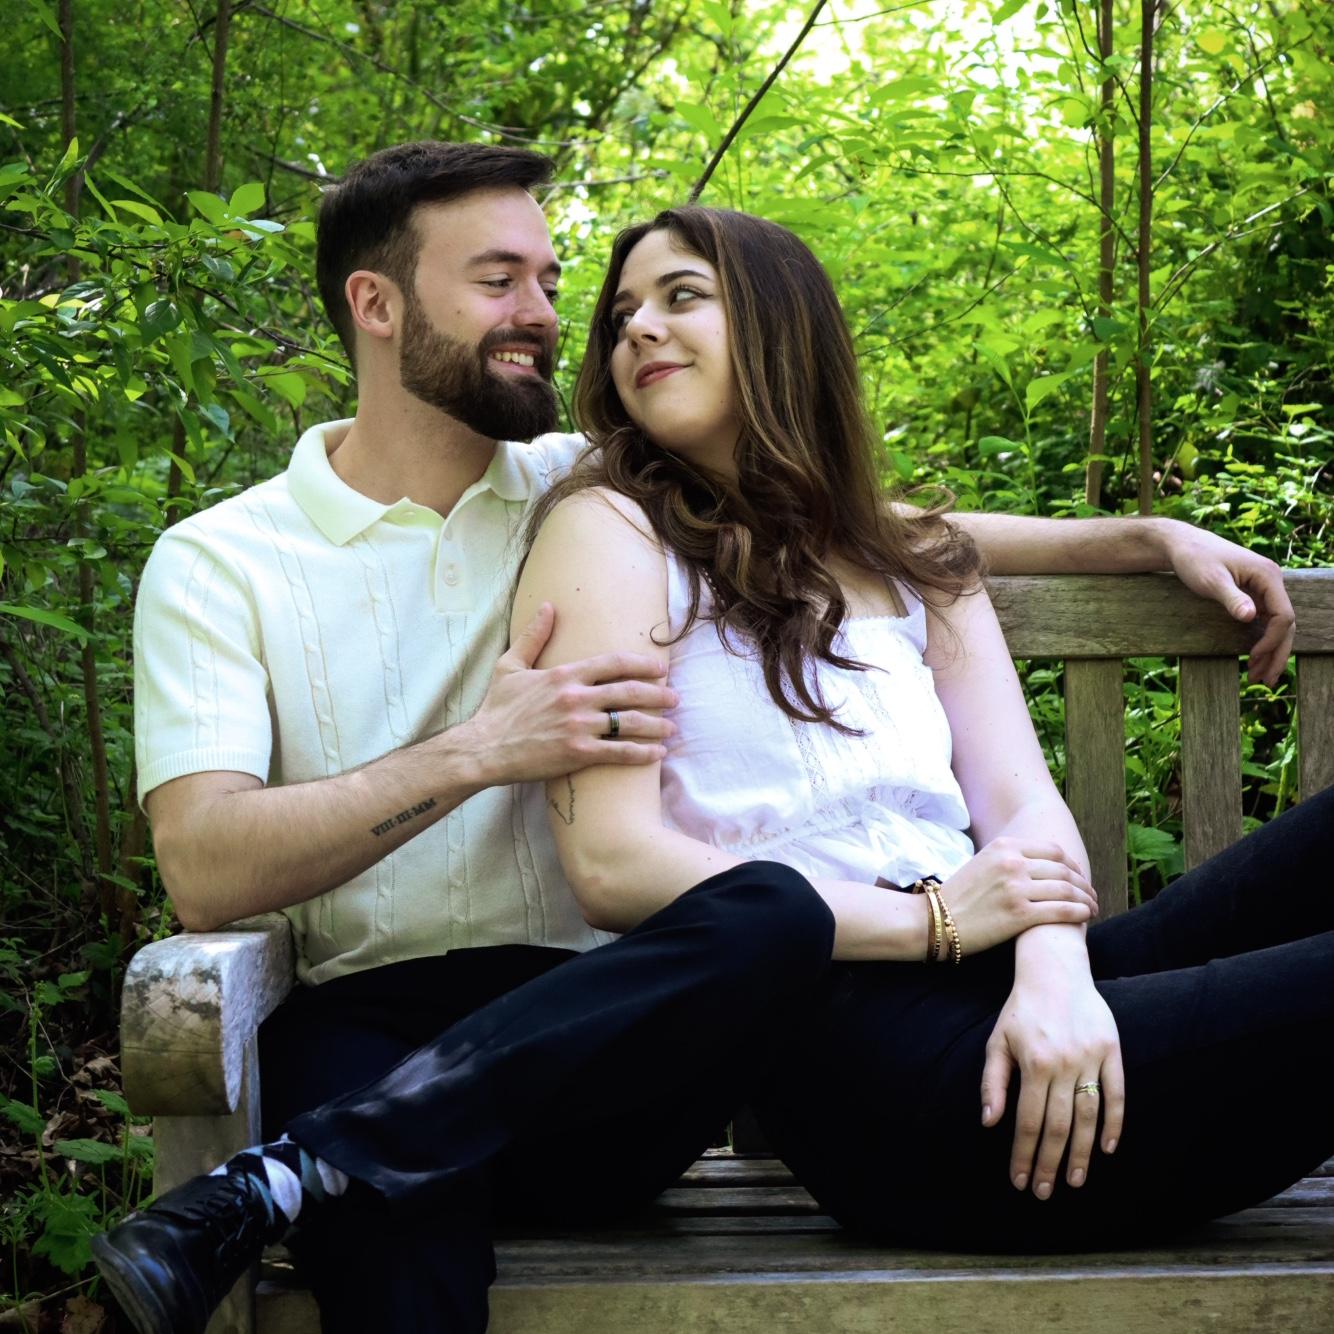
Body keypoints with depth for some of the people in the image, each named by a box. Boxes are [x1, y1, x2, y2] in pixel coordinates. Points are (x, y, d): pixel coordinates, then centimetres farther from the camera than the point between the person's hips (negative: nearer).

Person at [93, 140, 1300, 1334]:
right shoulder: (218, 562, 6)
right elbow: (204, 869, -7)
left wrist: (1151, 538, 18)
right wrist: (477, 753, -15)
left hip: (595, 1021, 6)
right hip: (365, 1024, -5)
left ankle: (281, 1184, -31)